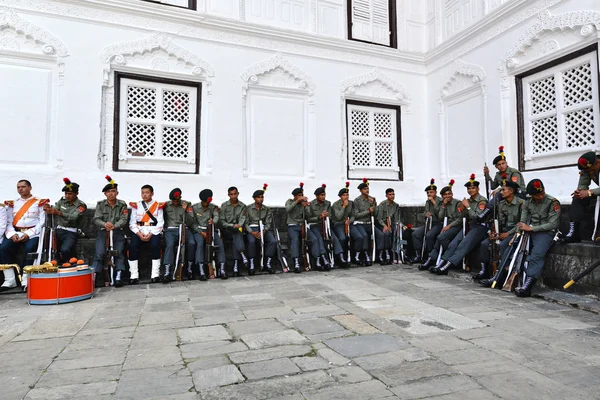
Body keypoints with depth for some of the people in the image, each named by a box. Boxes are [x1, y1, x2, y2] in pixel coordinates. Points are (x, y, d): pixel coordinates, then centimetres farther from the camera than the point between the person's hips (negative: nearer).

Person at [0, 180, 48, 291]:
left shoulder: (39, 202, 7)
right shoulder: (12, 203, 19)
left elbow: (42, 221, -2)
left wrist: (28, 234, -12)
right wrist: (12, 234, -8)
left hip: (33, 233, -4)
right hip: (16, 233, 4)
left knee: (29, 248, -32)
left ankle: (26, 280, -26)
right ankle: (10, 280, -18)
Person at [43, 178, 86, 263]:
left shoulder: (81, 205, -2)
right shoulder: (61, 201, 13)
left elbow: (73, 217, -19)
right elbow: (52, 212, 2)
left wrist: (58, 212, -35)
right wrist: (48, 210, -22)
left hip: (71, 233, -5)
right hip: (59, 230, 5)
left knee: (64, 250, -28)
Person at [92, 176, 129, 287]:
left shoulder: (122, 205, 7)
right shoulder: (100, 204, 9)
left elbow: (124, 220, -3)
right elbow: (96, 219, -1)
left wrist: (114, 226, -24)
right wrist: (105, 224, -24)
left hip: (117, 232, -1)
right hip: (103, 232, 1)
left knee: (118, 252, -18)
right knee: (99, 253, -18)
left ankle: (119, 277, -20)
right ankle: (96, 276, -16)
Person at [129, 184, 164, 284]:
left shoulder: (158, 206, 7)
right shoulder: (136, 205, 11)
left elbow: (160, 223, -1)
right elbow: (132, 223, 5)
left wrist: (151, 234, -14)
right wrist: (139, 234, -11)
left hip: (153, 231, -2)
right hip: (139, 231, 2)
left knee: (155, 245, -30)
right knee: (132, 246, -26)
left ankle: (155, 275, -23)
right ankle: (134, 275, -19)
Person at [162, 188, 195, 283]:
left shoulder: (187, 204, 9)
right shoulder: (166, 205, 11)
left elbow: (190, 222, 2)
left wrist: (185, 211, -11)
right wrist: (164, 228, -4)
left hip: (184, 229, 0)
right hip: (170, 230, 0)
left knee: (192, 243, -29)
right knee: (170, 244, -31)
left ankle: (189, 268, -13)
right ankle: (167, 272, -34)